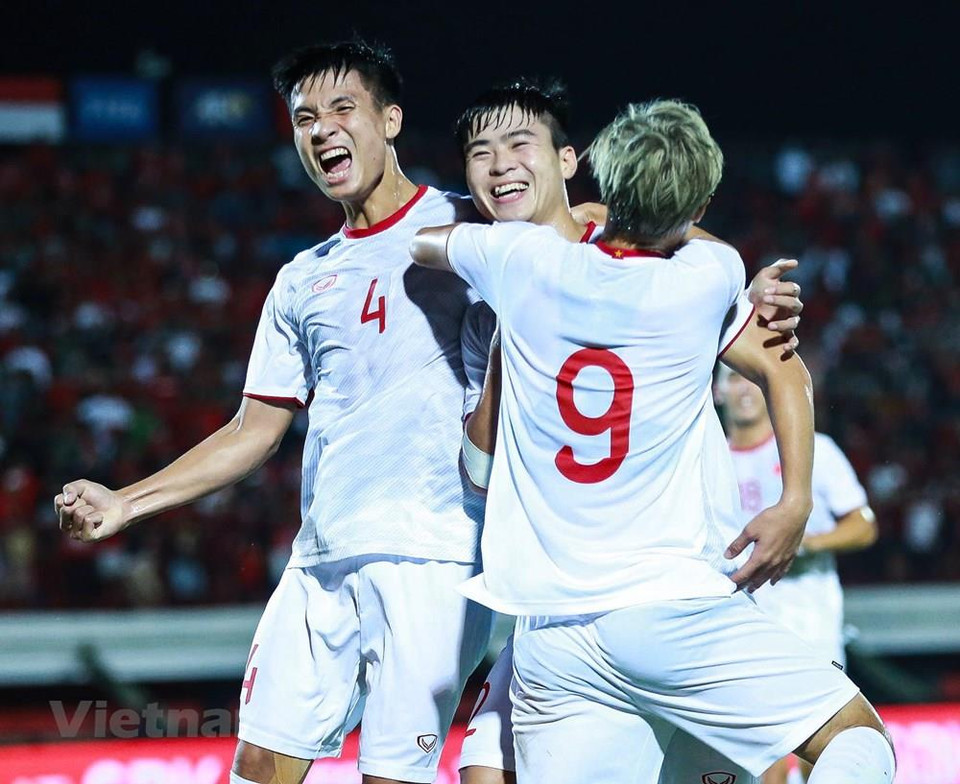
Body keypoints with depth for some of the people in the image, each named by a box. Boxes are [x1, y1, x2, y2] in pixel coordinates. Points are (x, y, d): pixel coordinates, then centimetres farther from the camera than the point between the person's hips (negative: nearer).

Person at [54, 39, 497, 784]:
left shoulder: (463, 227, 2)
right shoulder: (302, 282, 19)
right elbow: (254, 432, 20)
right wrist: (125, 503, 13)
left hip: (432, 555, -6)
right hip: (322, 562, 6)